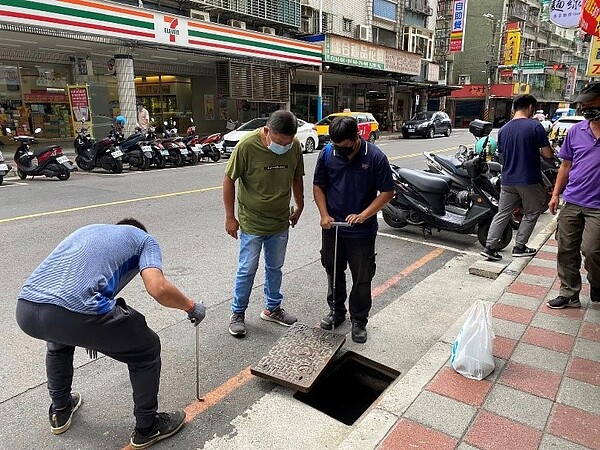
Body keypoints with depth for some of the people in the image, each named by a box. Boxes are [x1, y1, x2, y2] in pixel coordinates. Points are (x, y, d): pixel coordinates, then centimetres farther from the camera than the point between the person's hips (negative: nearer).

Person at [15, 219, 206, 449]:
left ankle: (60, 412, 55)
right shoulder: (144, 239, 17)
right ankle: (147, 429, 33)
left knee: (58, 340, 42)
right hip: (75, 313, -6)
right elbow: (158, 288, -4)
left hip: (25, 309, 7)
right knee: (147, 351, 19)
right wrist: (191, 306, 16)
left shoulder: (88, 229, 34)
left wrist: (89, 334, 55)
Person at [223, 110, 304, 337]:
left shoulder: (295, 146, -9)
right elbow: (229, 180, -12)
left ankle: (272, 308, 36)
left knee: (275, 268, 17)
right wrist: (230, 217, -9)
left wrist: (299, 207, 14)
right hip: (252, 222, -4)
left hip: (280, 222, 4)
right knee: (247, 270, 6)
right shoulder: (246, 145, -21)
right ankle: (237, 313, 26)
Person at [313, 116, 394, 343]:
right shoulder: (327, 153, -7)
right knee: (334, 272, 18)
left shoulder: (375, 157, -14)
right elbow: (318, 186, 3)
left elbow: (387, 192, -9)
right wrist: (324, 215, -9)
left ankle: (359, 321, 26)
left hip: (362, 231, -2)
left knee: (362, 278, 8)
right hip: (332, 227, 3)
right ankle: (336, 310, 39)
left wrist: (363, 215, -19)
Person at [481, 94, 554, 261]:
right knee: (531, 214, 13)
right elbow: (548, 154, -8)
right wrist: (538, 149, 11)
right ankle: (519, 247, 16)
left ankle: (489, 247, 4)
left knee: (502, 214, 10)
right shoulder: (535, 126, -10)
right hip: (529, 180, -5)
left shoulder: (503, 130, 7)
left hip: (508, 181, 5)